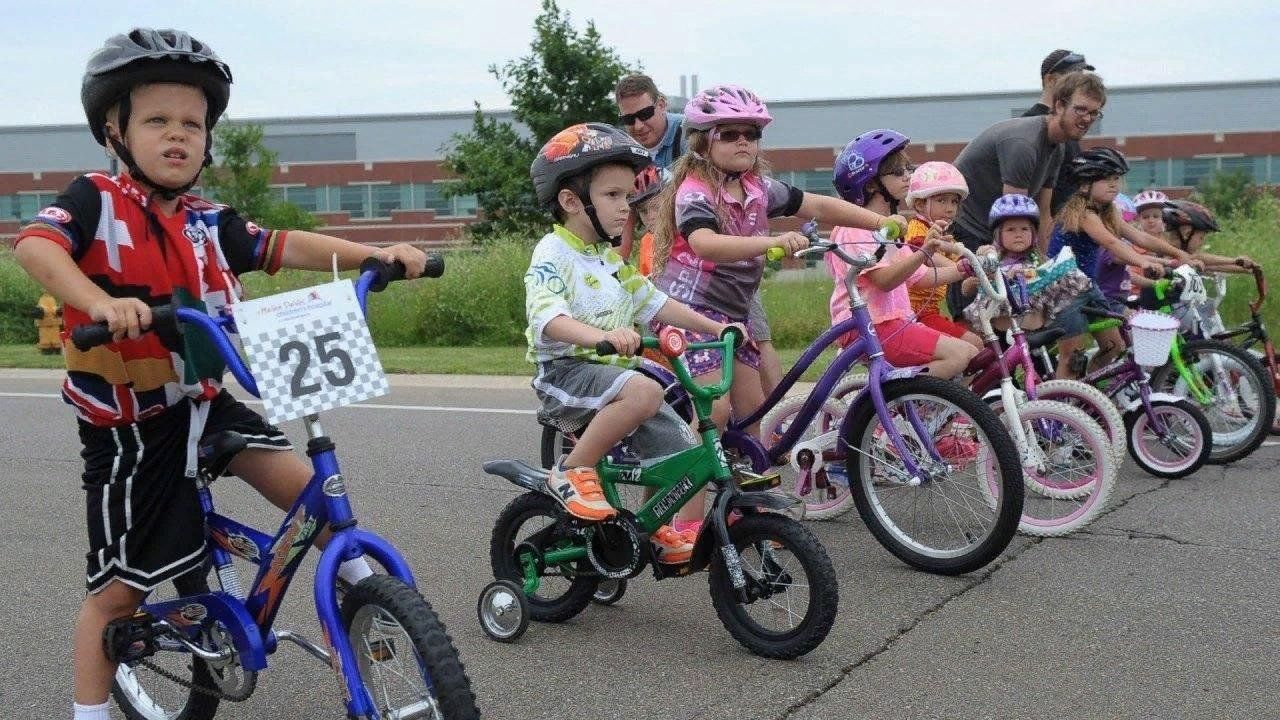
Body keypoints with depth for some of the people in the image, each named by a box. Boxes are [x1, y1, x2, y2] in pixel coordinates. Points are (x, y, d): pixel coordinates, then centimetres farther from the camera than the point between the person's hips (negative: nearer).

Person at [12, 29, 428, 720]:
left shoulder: (208, 223, 2)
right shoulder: (95, 200, -12)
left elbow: (286, 247, -3)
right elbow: (34, 244, -29)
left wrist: (374, 254, -17)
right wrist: (100, 300, -48)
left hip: (204, 404, 4)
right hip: (126, 425, -4)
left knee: (309, 488, -10)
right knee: (118, 588, 5)